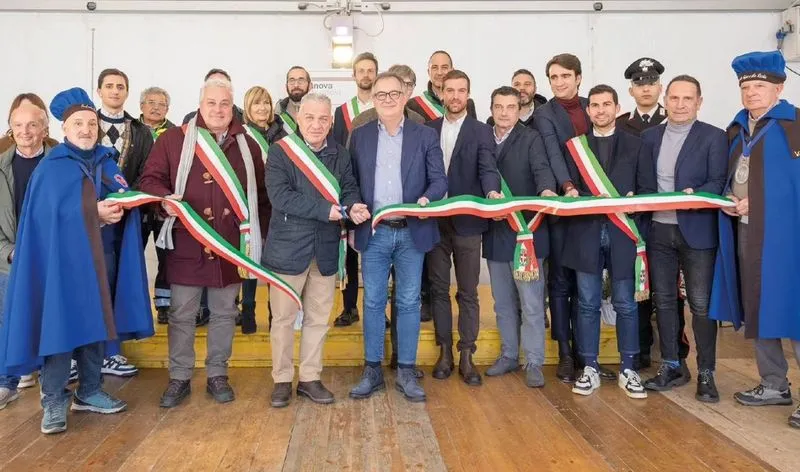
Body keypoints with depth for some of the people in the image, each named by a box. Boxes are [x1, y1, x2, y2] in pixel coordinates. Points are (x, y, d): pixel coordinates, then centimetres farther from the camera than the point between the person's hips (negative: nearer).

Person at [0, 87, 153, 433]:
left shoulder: (108, 163, 13)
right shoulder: (50, 168, -2)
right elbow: (51, 214, -12)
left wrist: (120, 208, -15)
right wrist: (94, 212, -22)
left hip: (101, 258, 5)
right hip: (63, 258, -5)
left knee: (96, 325, 11)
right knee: (60, 326, -5)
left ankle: (89, 392, 24)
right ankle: (53, 402, 6)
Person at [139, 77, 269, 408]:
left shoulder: (247, 145, 9)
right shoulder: (174, 139, 1)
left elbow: (261, 194, 13)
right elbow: (150, 179, 1)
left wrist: (259, 235, 9)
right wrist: (165, 198, -20)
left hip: (231, 244, 2)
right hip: (187, 243, -2)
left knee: (224, 313, 11)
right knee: (182, 314, 6)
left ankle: (217, 376, 25)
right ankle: (179, 378, 20)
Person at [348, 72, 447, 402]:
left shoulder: (426, 136, 3)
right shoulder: (360, 136, 7)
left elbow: (439, 179, -2)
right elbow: (351, 181, 9)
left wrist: (426, 199, -21)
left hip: (412, 232, 0)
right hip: (374, 232, 1)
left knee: (409, 303, 6)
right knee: (373, 302, 6)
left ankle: (406, 372, 17)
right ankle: (372, 371, 17)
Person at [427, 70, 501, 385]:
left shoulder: (481, 131, 2)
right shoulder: (428, 130, 9)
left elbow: (488, 168, -12)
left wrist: (492, 192, -32)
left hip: (467, 222, -2)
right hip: (434, 221, 2)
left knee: (468, 292, 4)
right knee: (438, 289, 9)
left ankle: (467, 356, 14)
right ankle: (445, 352, 21)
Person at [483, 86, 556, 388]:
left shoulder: (531, 138, -2)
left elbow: (542, 169, -17)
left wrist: (547, 191, -37)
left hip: (526, 231, -5)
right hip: (495, 232, 5)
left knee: (531, 302, -2)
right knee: (503, 302, 14)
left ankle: (534, 362, 8)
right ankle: (509, 355, 27)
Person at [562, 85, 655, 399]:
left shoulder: (636, 146, 9)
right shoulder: (574, 147, 11)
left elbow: (649, 190, 4)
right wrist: (581, 199, -15)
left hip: (622, 234, 0)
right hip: (586, 233, 1)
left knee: (625, 304, 4)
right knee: (588, 304, 4)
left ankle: (627, 370, 15)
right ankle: (590, 368, 14)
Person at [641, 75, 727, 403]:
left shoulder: (713, 137, -1)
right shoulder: (650, 136, 10)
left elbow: (719, 183, -9)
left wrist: (695, 195, -27)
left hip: (696, 231, -4)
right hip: (658, 230, 4)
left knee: (701, 304, 0)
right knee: (663, 300, 10)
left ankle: (706, 373, 13)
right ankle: (671, 367, 23)